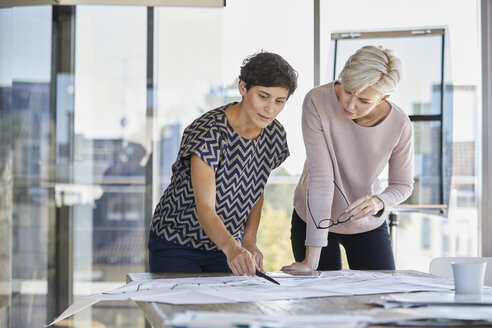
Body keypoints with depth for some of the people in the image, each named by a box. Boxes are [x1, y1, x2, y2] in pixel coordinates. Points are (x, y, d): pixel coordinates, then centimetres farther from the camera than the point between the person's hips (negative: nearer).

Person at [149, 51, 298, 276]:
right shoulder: (208, 133, -27)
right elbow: (205, 208, -35)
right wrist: (231, 248, -52)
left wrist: (249, 241, -4)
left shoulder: (274, 135, -7)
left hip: (225, 245, 5)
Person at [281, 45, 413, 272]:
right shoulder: (317, 102, -26)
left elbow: (403, 185, -5)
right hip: (313, 220, -1)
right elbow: (320, 177, -30)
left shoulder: (399, 125, -20)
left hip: (367, 225, 2)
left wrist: (379, 202, -30)